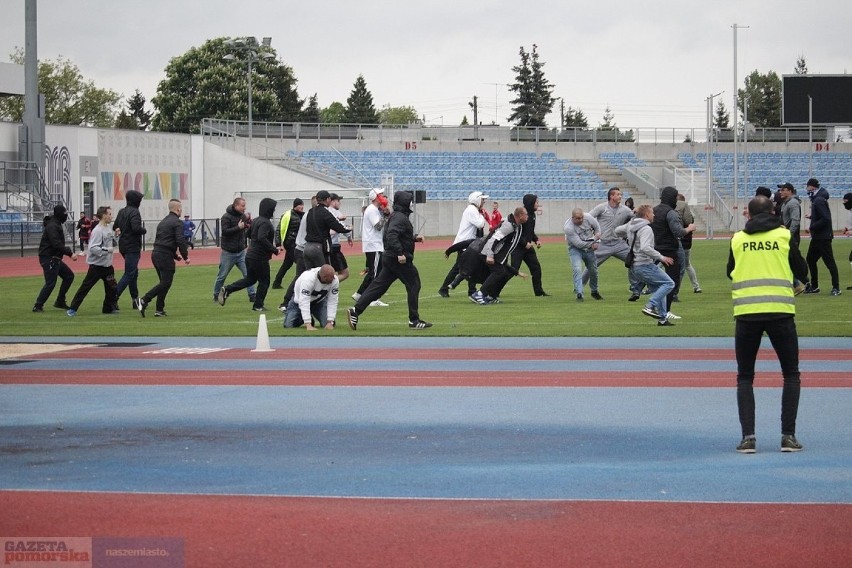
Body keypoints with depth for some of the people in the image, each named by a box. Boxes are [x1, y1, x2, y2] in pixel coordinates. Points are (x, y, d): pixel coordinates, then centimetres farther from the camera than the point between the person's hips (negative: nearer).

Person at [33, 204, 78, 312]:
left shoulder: (57, 224, 15)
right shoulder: (52, 226, -18)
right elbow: (56, 244, -27)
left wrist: (69, 250, 7)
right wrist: (70, 253, -26)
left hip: (55, 258, 10)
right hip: (48, 258, -10)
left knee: (69, 276, 14)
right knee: (50, 283, -11)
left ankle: (60, 302, 19)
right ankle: (38, 306, -7)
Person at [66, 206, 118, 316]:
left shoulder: (109, 228, 7)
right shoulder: (97, 231, -19)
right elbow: (93, 248, -26)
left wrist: (116, 235, 3)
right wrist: (107, 250, -25)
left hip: (107, 265, 8)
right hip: (97, 265, -8)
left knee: (112, 286, 11)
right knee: (86, 287, -4)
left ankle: (108, 308, 25)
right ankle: (72, 309, 2)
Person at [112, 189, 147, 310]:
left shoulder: (121, 211, 11)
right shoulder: (134, 212, -15)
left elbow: (115, 226, 17)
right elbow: (136, 228, -27)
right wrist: (144, 230, -9)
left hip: (123, 246, 9)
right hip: (132, 247, -9)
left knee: (134, 272, 18)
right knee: (129, 274, -7)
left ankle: (135, 299, 22)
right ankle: (114, 298, -15)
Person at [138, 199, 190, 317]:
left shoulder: (163, 222, 21)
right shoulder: (177, 222, -7)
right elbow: (180, 241, -15)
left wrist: (175, 255, 26)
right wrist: (185, 257, -3)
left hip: (156, 254, 9)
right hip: (165, 256, -9)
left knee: (164, 282, 13)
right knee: (166, 282, -6)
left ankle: (159, 310, 9)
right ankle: (144, 301, -17)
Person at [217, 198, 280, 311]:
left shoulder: (256, 220, 11)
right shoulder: (265, 223, -18)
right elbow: (262, 238, -31)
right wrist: (274, 250, -23)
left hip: (250, 255, 9)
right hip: (260, 258, -9)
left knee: (250, 279, 19)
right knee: (264, 281, 6)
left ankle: (227, 290, 8)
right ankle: (258, 305, 13)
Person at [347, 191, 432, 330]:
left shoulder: (395, 216, 17)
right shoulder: (400, 218, -15)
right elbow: (392, 235, -29)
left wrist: (414, 238, 18)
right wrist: (400, 253, -32)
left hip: (389, 258, 10)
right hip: (400, 260, -10)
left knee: (378, 286, 6)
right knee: (413, 285, 1)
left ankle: (355, 310, -2)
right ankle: (414, 320, 6)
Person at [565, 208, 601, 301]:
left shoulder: (588, 217, -17)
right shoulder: (568, 227, -30)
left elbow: (597, 227, 3)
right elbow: (578, 244, -28)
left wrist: (597, 242, -8)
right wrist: (594, 239, -21)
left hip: (589, 247, 4)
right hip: (575, 248, -4)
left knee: (593, 270, 13)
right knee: (577, 269, -23)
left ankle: (594, 292, 35)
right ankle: (579, 294, -26)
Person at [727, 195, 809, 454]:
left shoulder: (738, 239, 7)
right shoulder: (784, 235, 4)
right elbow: (801, 271, 12)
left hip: (746, 313, 1)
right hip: (780, 312, -1)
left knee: (745, 377, 12)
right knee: (791, 375, 13)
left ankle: (748, 436, -2)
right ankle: (788, 435, 3)